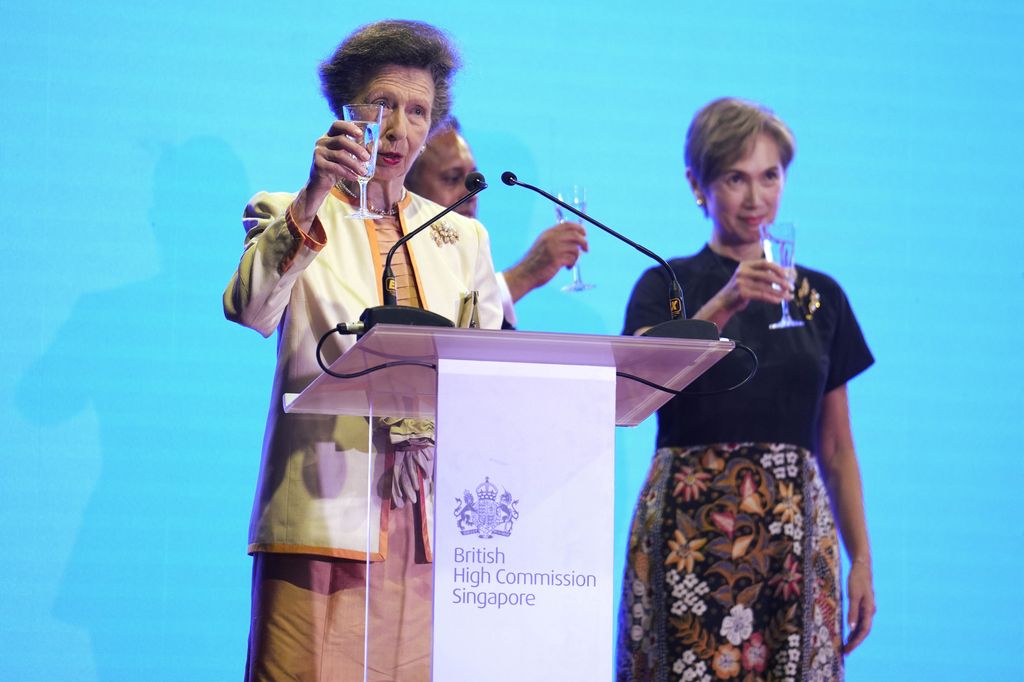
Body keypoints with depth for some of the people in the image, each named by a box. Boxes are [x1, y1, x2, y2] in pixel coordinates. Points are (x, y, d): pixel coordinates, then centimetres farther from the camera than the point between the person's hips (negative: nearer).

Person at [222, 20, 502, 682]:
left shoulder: (463, 237, 19)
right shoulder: (288, 216, 7)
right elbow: (249, 308, -14)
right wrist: (313, 198, -26)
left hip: (434, 524, 4)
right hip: (325, 513, -4)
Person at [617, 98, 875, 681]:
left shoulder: (820, 296, 14)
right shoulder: (667, 287, 6)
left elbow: (836, 448, 15)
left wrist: (862, 560, 9)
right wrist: (722, 306, -24)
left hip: (795, 535, 3)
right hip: (689, 528, -2)